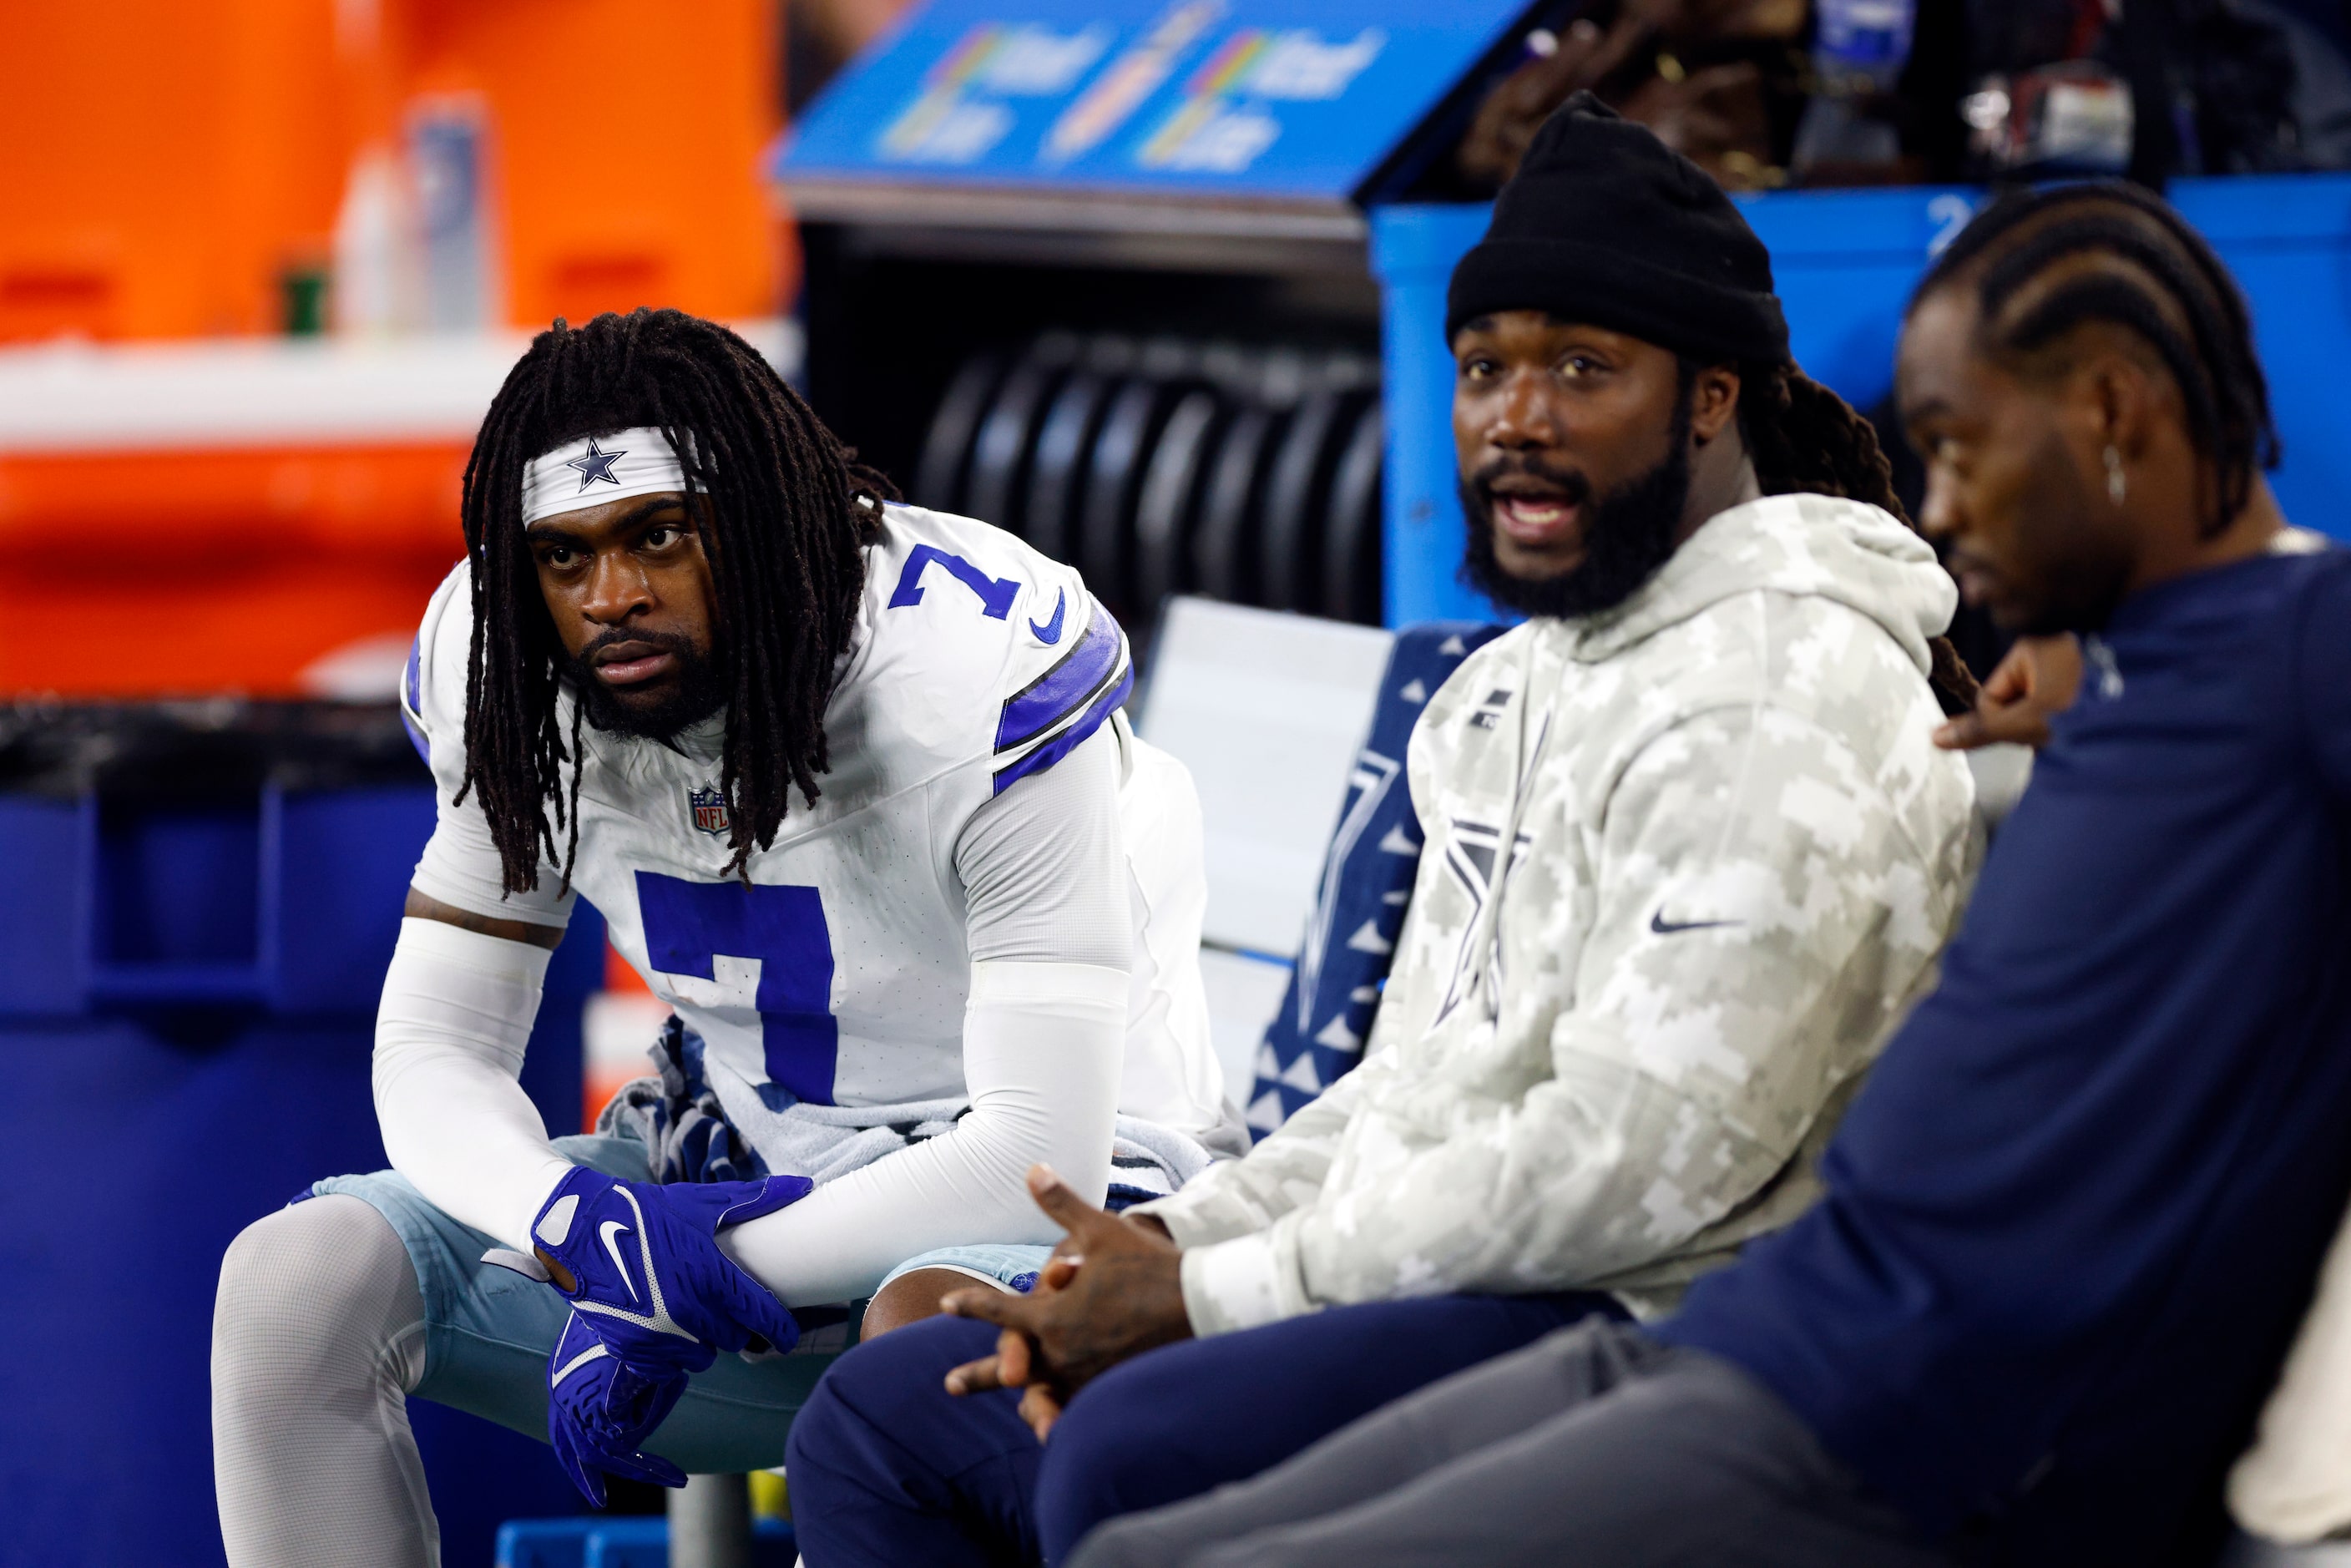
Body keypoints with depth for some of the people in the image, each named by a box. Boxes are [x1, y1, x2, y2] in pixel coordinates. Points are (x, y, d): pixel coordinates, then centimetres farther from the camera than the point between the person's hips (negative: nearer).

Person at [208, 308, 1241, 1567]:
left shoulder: (976, 674, -25)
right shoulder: (514, 691, -7)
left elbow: (1045, 1145, -27)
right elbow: (434, 1052, -2)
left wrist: (680, 1295, -29)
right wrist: (592, 1229, -27)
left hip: (1052, 1183, -6)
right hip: (749, 1168, 6)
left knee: (929, 1329, -43)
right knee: (295, 1285, -13)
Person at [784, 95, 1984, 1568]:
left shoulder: (1776, 692, -14)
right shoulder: (1508, 689, 20)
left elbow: (1647, 1154, -22)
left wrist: (1206, 1298, -16)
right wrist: (1170, 1245, 3)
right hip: (1445, 1295, 11)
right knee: (880, 1416, 8)